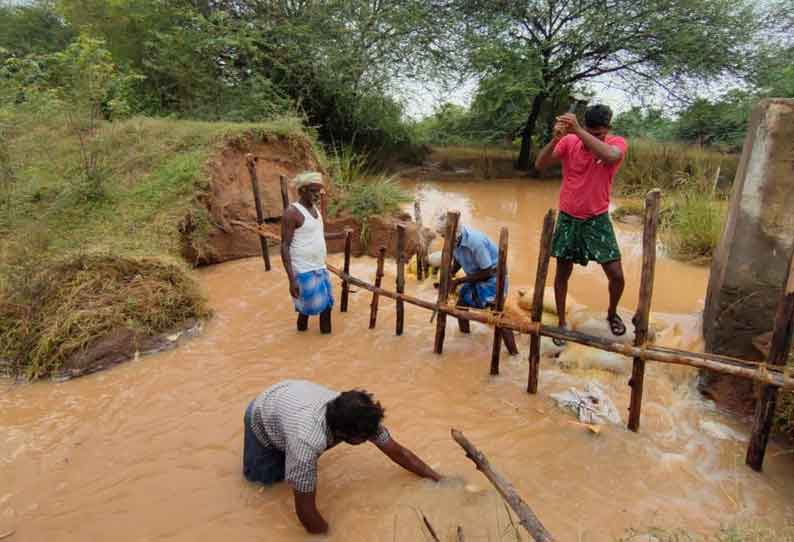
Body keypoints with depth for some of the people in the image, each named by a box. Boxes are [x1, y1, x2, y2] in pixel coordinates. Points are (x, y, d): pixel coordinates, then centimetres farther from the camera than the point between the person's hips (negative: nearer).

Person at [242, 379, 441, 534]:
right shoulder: (307, 442, -48)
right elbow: (305, 509, -38)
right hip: (263, 413, -4)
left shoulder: (358, 418, -29)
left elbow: (396, 451, -16)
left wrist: (438, 478, -14)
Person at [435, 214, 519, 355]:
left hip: (492, 276, -8)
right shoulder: (454, 240, -12)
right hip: (474, 276, 8)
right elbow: (457, 261, 8)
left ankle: (514, 355, -12)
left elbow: (487, 272, -26)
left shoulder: (475, 241, -34)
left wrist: (459, 281, -22)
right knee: (461, 305, 12)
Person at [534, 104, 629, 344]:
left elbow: (610, 156, -34)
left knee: (617, 276, 0)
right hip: (568, 218, 0)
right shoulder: (569, 142, -8)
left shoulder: (617, 143, -9)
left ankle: (612, 313, 31)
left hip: (598, 219, 0)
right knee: (562, 273, 8)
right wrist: (556, 138, -36)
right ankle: (561, 323, 26)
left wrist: (578, 131, -41)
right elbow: (540, 165, -19)